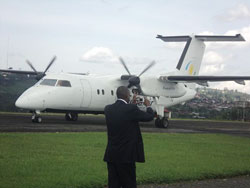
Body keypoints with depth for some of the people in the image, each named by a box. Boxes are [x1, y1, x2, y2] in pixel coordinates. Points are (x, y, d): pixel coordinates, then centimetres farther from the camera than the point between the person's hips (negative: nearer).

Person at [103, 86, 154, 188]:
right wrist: (148, 106, 20)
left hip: (111, 155, 5)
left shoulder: (108, 109, 1)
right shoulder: (131, 109, -15)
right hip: (126, 156, -5)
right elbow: (150, 117, 0)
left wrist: (132, 104, 29)